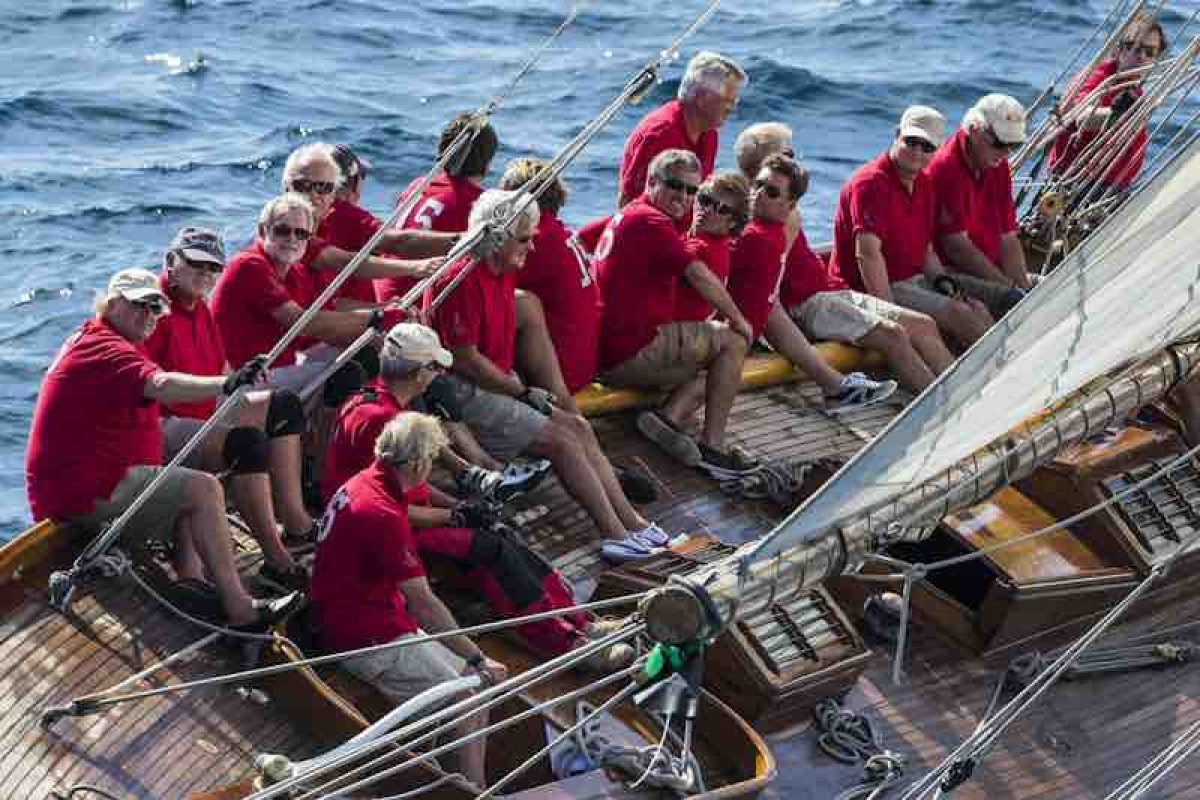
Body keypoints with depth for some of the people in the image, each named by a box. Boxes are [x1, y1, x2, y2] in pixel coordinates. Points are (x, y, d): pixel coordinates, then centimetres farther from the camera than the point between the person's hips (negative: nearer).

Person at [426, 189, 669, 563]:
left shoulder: (504, 273, 11)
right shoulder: (462, 280, -20)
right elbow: (466, 361, -20)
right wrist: (524, 392, -13)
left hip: (500, 383, 10)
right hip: (464, 393, -10)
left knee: (578, 428, -1)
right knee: (560, 440, -16)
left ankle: (631, 522, -2)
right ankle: (616, 534, -13)